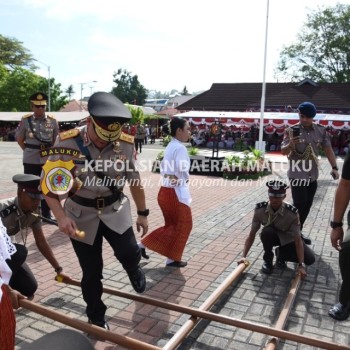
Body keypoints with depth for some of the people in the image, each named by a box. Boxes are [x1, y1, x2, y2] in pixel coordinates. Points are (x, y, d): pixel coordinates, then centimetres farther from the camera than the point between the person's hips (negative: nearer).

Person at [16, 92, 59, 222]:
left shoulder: (53, 121, 0)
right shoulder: (25, 120, -4)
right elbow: (19, 139, 5)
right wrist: (29, 151, 3)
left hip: (48, 160, 2)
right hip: (30, 161, -2)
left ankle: (46, 213, 25)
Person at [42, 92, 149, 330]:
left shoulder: (126, 143, -13)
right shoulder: (67, 143, -21)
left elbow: (134, 181, 1)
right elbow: (48, 185, -13)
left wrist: (143, 213, 8)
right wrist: (61, 216, -25)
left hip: (116, 210, 1)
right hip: (82, 214, -1)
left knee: (129, 254, -17)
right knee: (91, 272, 7)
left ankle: (134, 270, 23)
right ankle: (96, 318, 34)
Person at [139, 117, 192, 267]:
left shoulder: (170, 146, 13)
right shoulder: (180, 148, -16)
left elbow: (163, 167, 18)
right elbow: (182, 170, -26)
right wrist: (185, 180, -8)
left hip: (165, 191, 9)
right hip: (176, 192, -9)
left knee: (171, 225, 21)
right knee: (183, 225, 8)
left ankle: (143, 244, 22)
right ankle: (173, 258, 19)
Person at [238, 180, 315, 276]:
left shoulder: (292, 213, -31)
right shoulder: (260, 209, -27)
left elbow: (298, 239, -30)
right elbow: (252, 235, -21)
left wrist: (301, 265, -36)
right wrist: (244, 256, -28)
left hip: (288, 240, 0)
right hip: (272, 236, 0)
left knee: (310, 259, -17)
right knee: (266, 231, -36)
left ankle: (281, 254, 9)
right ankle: (268, 259, -9)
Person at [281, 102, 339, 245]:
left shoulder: (321, 130, 3)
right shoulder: (291, 130, -8)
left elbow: (328, 149, 9)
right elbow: (283, 151, -9)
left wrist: (334, 167, 2)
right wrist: (290, 145, -31)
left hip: (312, 175, 5)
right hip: (297, 175, -5)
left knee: (307, 205, 10)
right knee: (299, 205, -7)